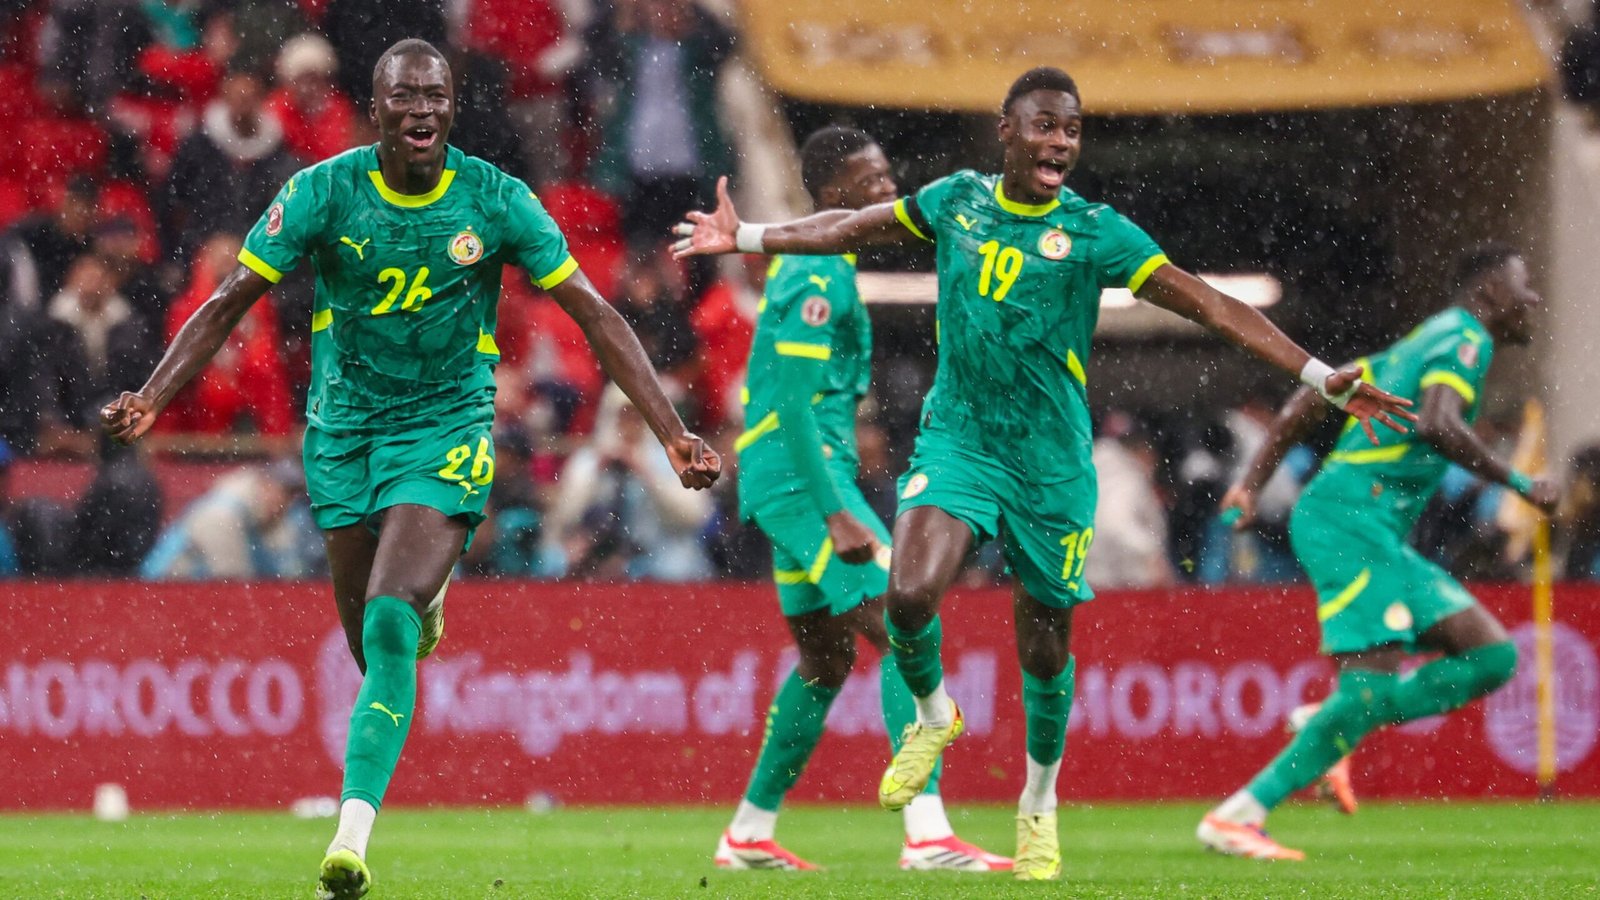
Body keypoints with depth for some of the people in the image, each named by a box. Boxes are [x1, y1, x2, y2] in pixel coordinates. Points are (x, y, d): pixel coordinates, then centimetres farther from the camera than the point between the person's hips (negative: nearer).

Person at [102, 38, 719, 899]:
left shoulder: (496, 200, -10)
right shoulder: (323, 192, -9)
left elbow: (593, 313, -4)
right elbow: (231, 301, -5)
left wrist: (671, 432, -8)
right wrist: (151, 397, -18)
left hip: (447, 431, -2)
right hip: (346, 430, 2)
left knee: (388, 627, -21)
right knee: (373, 644, 8)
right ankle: (424, 601, 48)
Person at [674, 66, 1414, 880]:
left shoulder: (1094, 231, -7)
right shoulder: (957, 200, 1)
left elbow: (1211, 307, -9)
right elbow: (856, 228, 19)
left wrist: (1323, 380, -15)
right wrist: (748, 238, 22)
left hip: (1050, 463, -1)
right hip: (956, 438, 1)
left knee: (1045, 645, 5)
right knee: (911, 595, -23)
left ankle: (1039, 804, 31)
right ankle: (933, 714, 11)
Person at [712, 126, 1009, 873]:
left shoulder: (811, 265, 16)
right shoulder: (820, 275, -15)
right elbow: (794, 404, -22)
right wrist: (836, 514, -24)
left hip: (790, 480, 11)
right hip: (804, 475, -11)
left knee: (826, 657, 17)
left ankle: (748, 835, 22)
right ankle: (926, 834, -21)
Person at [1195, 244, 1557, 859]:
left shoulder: (1421, 343, 24)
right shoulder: (1465, 340, -4)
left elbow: (1306, 403, 23)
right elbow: (1437, 424, -24)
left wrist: (1251, 483, 19)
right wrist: (1519, 484, -16)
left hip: (1383, 538, 10)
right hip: (1351, 517, -10)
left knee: (1494, 657, 3)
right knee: (1373, 684, -18)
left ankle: (1336, 727, 0)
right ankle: (1237, 816, -17)